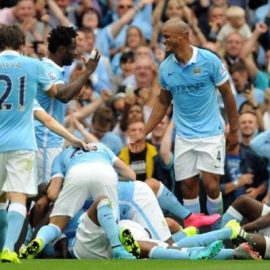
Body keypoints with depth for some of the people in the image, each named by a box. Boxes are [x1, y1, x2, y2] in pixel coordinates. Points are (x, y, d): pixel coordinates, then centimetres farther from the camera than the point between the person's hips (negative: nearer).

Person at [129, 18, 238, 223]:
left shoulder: (209, 60, -11)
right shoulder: (166, 67, 2)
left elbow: (227, 94, -2)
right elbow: (163, 102, 14)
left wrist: (233, 131, 0)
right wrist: (144, 134, 10)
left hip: (210, 134, -4)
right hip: (184, 136, 4)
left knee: (211, 185, -10)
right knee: (188, 187, 2)